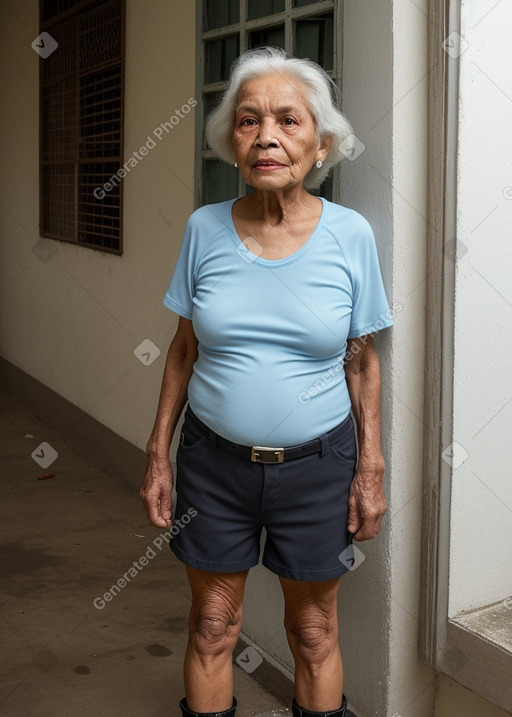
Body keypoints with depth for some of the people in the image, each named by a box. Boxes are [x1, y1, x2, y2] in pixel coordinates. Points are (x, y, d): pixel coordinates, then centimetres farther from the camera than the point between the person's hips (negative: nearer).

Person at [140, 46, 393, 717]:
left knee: (314, 635, 14)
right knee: (212, 630, 13)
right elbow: (184, 350, 4)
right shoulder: (205, 228, -4)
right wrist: (159, 454, 3)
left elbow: (362, 360, 0)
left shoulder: (350, 235, -8)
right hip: (215, 460, 1)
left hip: (316, 464, -1)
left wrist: (371, 469, -2)